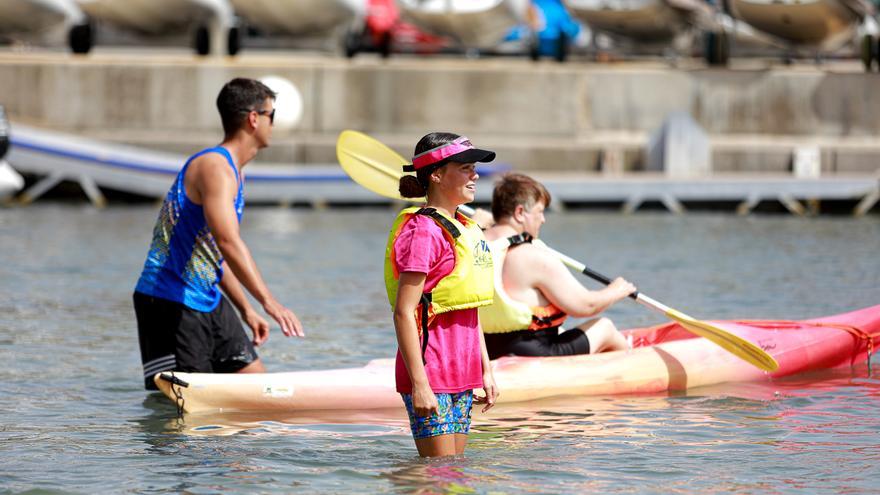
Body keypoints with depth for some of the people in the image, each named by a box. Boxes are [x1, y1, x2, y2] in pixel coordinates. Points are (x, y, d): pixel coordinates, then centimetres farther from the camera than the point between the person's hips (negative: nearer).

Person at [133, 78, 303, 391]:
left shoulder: (232, 172, 17)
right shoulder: (215, 167, -17)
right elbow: (228, 241, -32)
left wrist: (246, 310, 25)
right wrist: (269, 302, -39)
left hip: (207, 301, 10)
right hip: (170, 303, -10)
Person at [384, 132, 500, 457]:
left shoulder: (464, 229, 15)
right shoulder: (423, 231, -14)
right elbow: (403, 313, -18)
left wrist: (486, 370, 19)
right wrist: (419, 384, -22)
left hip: (461, 375, 9)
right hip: (431, 372, -9)